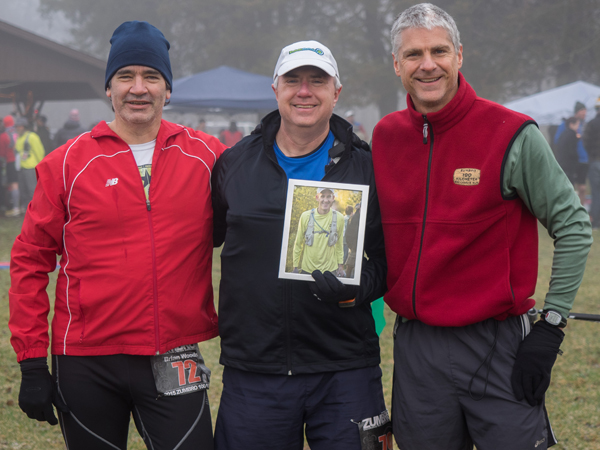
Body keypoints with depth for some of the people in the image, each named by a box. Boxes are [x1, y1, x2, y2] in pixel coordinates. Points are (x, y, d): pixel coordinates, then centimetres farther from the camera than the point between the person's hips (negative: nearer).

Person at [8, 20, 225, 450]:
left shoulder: (207, 157, 2)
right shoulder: (67, 164, 0)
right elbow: (30, 262, 2)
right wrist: (32, 362, -2)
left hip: (175, 362, 0)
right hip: (86, 362, 0)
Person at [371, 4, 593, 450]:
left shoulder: (511, 134, -8)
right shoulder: (385, 137, 5)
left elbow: (573, 226, -5)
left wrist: (551, 325, -9)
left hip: (497, 346, -4)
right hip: (415, 349, 4)